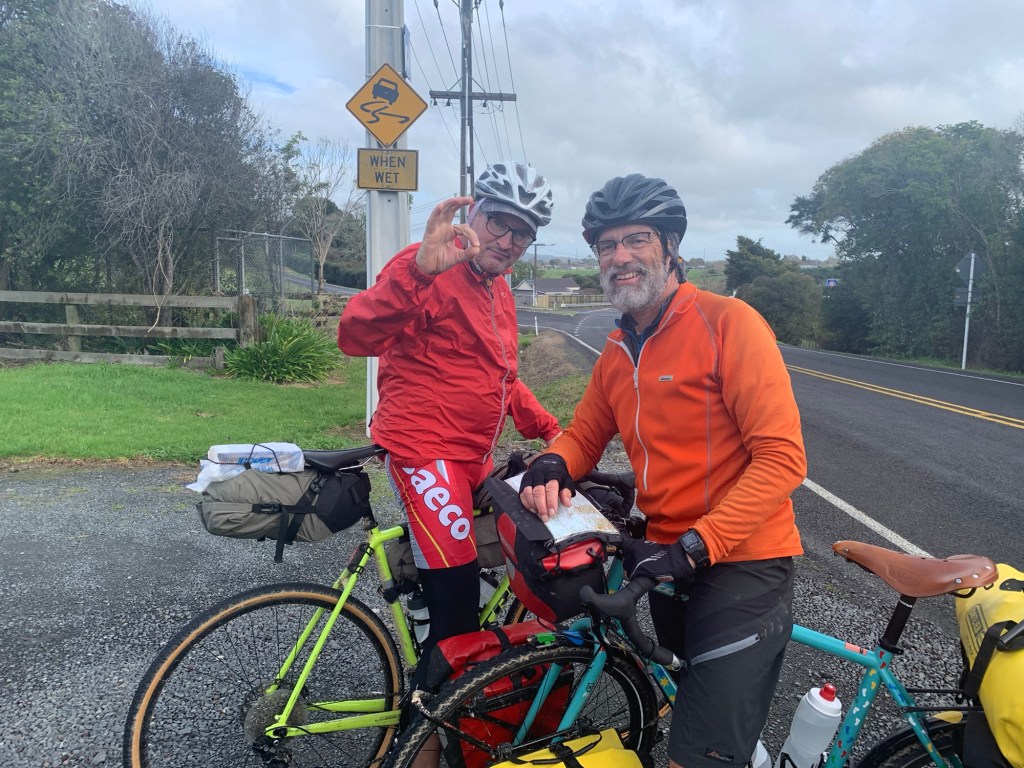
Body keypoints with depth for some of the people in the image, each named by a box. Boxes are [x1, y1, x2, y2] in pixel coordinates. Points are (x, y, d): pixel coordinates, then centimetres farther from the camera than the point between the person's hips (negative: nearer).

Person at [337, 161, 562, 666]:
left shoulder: (499, 290, 16)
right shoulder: (431, 270, -13)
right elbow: (356, 336, -30)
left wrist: (547, 429, 15)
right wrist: (419, 271, -44)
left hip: (474, 455, 10)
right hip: (424, 449, -10)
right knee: (456, 594, -12)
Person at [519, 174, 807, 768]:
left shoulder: (728, 322, -14)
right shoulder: (616, 350, 8)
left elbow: (782, 457, -19)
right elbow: (585, 435, 14)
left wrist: (694, 547, -24)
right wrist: (551, 466, -9)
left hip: (741, 565, -6)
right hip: (669, 561, 7)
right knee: (692, 694, 24)